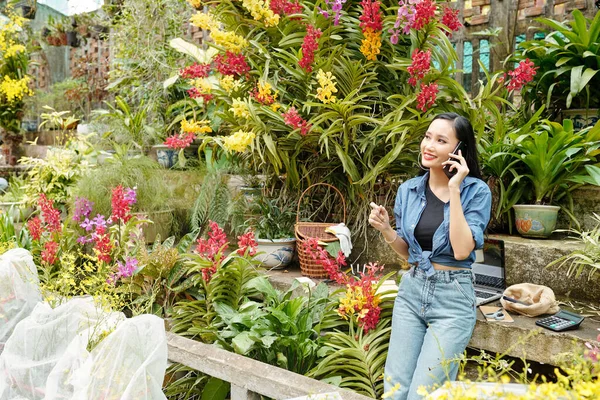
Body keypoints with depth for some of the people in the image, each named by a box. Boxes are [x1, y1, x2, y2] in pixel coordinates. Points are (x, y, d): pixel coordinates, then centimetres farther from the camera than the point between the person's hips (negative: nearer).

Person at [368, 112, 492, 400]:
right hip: (412, 290, 4)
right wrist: (385, 229, -7)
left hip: (453, 297, -4)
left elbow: (462, 250, -20)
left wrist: (454, 190, -20)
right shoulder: (408, 190, 3)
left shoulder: (476, 191, -8)